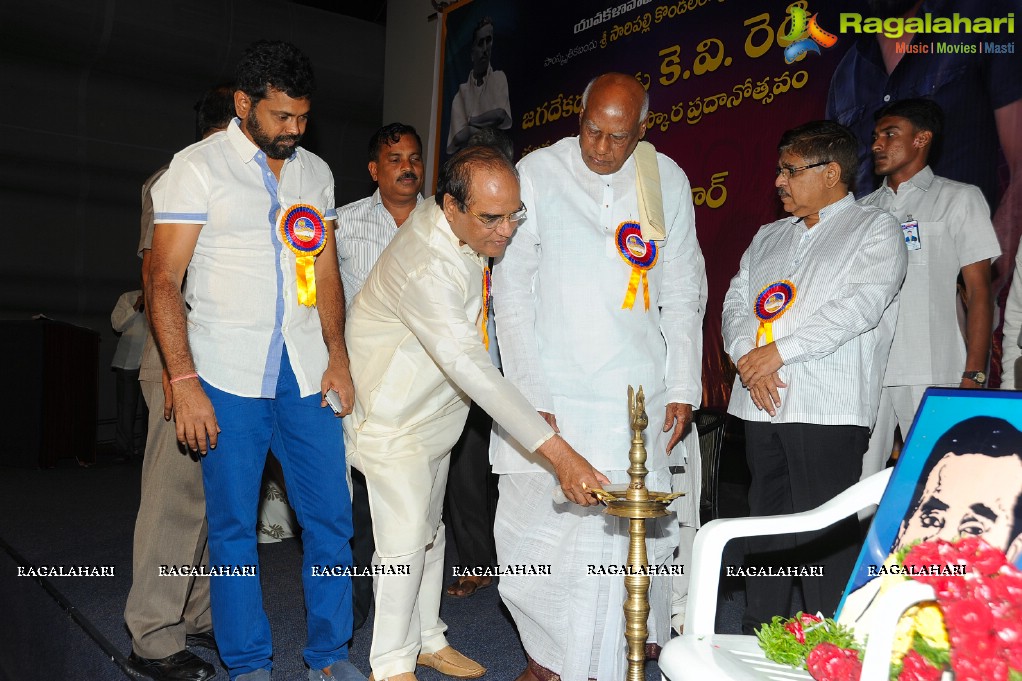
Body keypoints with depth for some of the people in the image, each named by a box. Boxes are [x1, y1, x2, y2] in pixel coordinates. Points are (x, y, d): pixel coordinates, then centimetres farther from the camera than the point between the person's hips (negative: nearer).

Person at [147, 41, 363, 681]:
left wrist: (337, 355, 3)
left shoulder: (315, 172, 13)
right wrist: (184, 381, -12)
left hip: (305, 371, 4)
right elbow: (164, 281, -5)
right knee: (234, 525, 4)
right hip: (229, 375, -3)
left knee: (331, 517, 5)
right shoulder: (199, 166, -1)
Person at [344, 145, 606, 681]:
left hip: (434, 410, 9)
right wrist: (558, 453, -49)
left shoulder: (468, 224, -9)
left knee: (429, 531, 16)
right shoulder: (424, 268, -37)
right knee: (405, 541, -7)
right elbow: (470, 368, -44)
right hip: (392, 415, -8)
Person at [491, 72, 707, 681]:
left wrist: (683, 390, 3)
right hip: (551, 390, -1)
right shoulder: (538, 174, -3)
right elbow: (512, 290, -3)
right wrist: (530, 397, -9)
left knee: (633, 533, -1)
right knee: (538, 531, -1)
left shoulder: (667, 180, 4)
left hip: (638, 392, 2)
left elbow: (683, 293, 9)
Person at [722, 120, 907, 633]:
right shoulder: (768, 237, 21)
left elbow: (859, 307, -12)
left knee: (825, 533, -4)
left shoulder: (875, 230, 3)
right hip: (762, 404, 6)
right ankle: (758, 636, 24)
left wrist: (778, 351, -14)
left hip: (827, 408, -6)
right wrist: (750, 359, -7)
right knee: (766, 523, 12)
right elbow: (735, 303, 12)